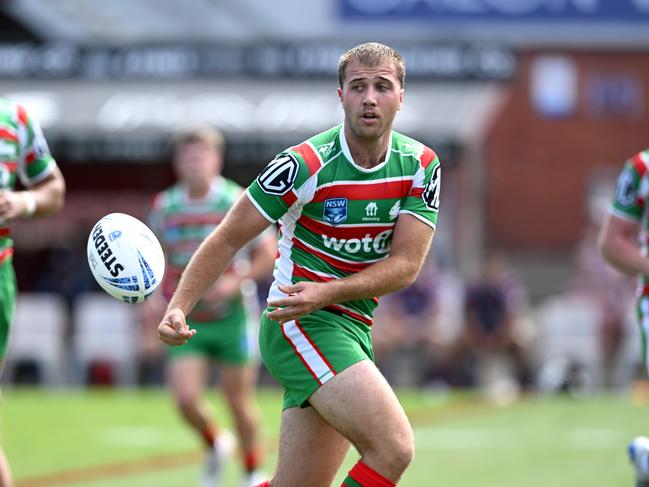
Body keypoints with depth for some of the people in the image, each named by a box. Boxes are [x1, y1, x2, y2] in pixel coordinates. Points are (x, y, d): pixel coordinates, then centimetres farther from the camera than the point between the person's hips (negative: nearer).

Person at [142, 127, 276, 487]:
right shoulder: (164, 207, 0)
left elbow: (268, 254, -3)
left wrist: (236, 281, -17)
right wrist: (157, 295, 1)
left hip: (231, 317, -2)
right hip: (187, 321, 2)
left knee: (239, 400, 4)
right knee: (186, 398, -11)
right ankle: (214, 445, 21)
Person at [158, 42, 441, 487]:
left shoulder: (422, 166, 1)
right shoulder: (306, 165, -14)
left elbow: (406, 264, -5)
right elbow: (228, 239, -6)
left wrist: (327, 292, -20)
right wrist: (178, 308, -17)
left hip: (352, 329, 6)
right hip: (299, 324, -6)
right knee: (394, 449, -23)